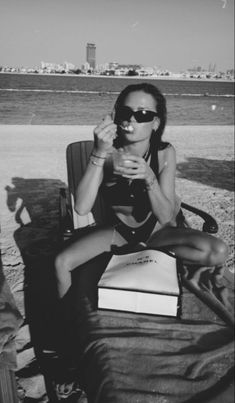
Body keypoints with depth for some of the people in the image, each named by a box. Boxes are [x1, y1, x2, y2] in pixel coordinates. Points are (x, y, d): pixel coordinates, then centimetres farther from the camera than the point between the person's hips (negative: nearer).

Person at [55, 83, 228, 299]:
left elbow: (165, 217, -21)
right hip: (117, 229, 0)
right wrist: (99, 153, -39)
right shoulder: (109, 151, -19)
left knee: (218, 252, -22)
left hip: (156, 230, 0)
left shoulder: (165, 153, -18)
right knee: (62, 263, -20)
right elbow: (81, 208, -31)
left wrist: (149, 178, -38)